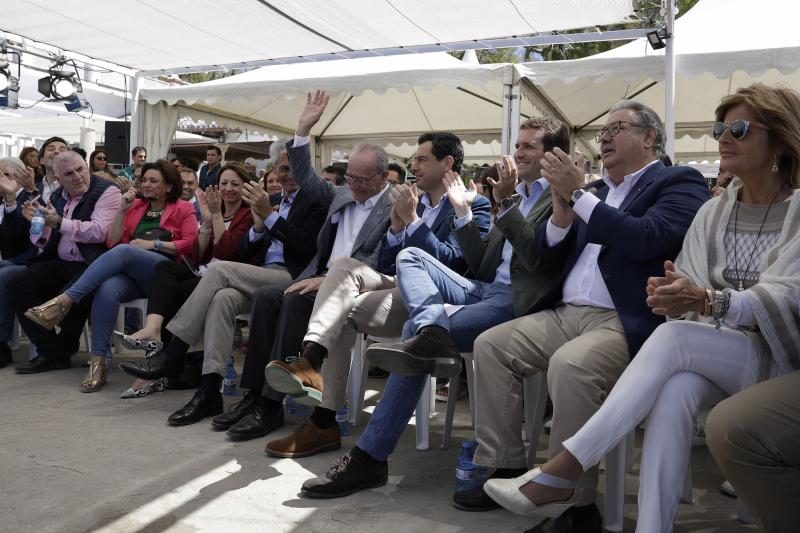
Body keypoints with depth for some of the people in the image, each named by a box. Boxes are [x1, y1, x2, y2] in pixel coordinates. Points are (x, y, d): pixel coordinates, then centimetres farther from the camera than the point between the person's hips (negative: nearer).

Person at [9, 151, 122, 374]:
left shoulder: (107, 192, -5)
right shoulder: (57, 197, 16)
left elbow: (99, 232, -20)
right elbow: (46, 243, 19)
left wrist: (59, 223, -19)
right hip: (60, 264, 8)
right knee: (16, 285, -8)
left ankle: (59, 352, -2)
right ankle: (50, 350, -5)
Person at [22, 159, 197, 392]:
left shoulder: (183, 209, 15)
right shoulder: (135, 206, 26)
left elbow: (190, 244, 2)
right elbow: (112, 242, 17)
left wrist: (154, 244, -5)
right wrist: (122, 210, 7)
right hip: (130, 274, 3)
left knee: (123, 251, -34)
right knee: (107, 290, -33)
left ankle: (64, 300, -34)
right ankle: (97, 363, -31)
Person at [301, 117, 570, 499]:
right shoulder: (516, 197, 26)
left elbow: (537, 258, -14)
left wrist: (506, 201, -16)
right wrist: (462, 211, 14)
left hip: (517, 300, -8)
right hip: (484, 290, 8)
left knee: (414, 330, -24)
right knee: (409, 256, -6)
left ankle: (370, 457, -20)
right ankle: (432, 333, -40)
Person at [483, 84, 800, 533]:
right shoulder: (712, 213, 15)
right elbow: (692, 287, 9)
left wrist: (707, 300, -31)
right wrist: (671, 292, -18)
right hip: (711, 352, 4)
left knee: (673, 336, -34)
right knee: (676, 390, -35)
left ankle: (564, 471, -36)